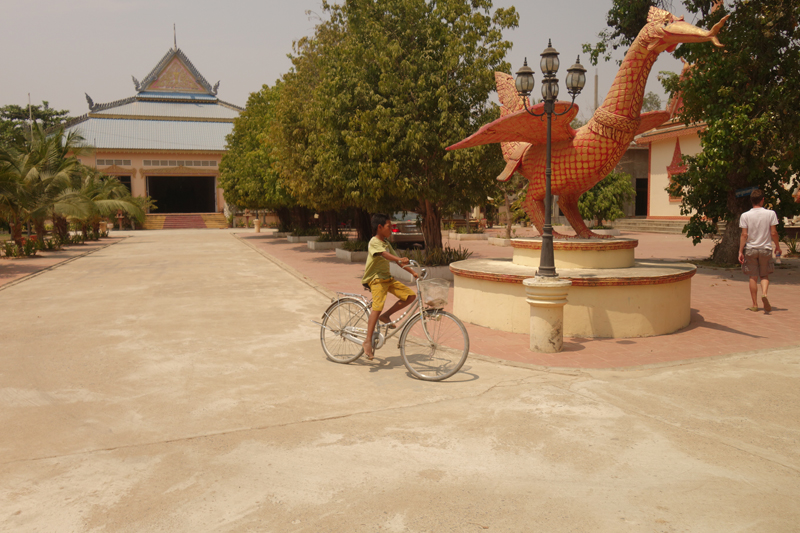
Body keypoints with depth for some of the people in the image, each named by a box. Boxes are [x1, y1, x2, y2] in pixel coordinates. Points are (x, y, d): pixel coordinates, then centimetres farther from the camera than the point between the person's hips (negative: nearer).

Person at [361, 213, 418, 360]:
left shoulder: (386, 243, 15)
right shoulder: (374, 242, -12)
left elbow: (396, 258, 15)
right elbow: (384, 254, -31)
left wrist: (413, 272, 7)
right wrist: (400, 260, -49)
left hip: (387, 277, 8)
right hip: (376, 278, -8)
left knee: (410, 295, -3)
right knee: (377, 306, -25)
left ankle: (386, 315, 8)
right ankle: (368, 341, -21)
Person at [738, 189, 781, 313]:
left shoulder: (745, 215, -6)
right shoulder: (770, 213, -6)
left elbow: (744, 235, -8)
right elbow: (773, 233, -4)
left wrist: (740, 251, -4)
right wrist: (778, 247, 10)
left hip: (750, 249, 0)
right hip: (766, 248, 0)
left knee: (753, 277, 7)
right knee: (765, 275, 13)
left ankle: (755, 305, 10)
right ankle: (764, 293, -16)